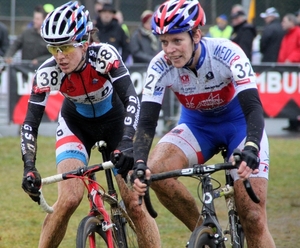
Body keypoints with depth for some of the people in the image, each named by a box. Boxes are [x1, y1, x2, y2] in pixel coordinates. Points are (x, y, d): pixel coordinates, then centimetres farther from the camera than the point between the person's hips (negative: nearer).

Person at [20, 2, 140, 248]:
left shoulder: (105, 55, -32)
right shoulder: (47, 73, -27)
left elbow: (131, 98, -40)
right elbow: (30, 123, -25)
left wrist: (127, 142, -54)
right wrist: (29, 168, -38)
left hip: (114, 120, 0)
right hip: (76, 124, 1)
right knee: (69, 199, -19)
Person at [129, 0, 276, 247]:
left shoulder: (227, 54, -30)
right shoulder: (160, 67, -23)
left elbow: (253, 109, -36)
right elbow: (147, 122, -24)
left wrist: (250, 150, -55)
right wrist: (140, 164, -43)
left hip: (239, 123, -3)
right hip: (197, 125, 3)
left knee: (254, 219, -15)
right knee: (155, 171, -27)